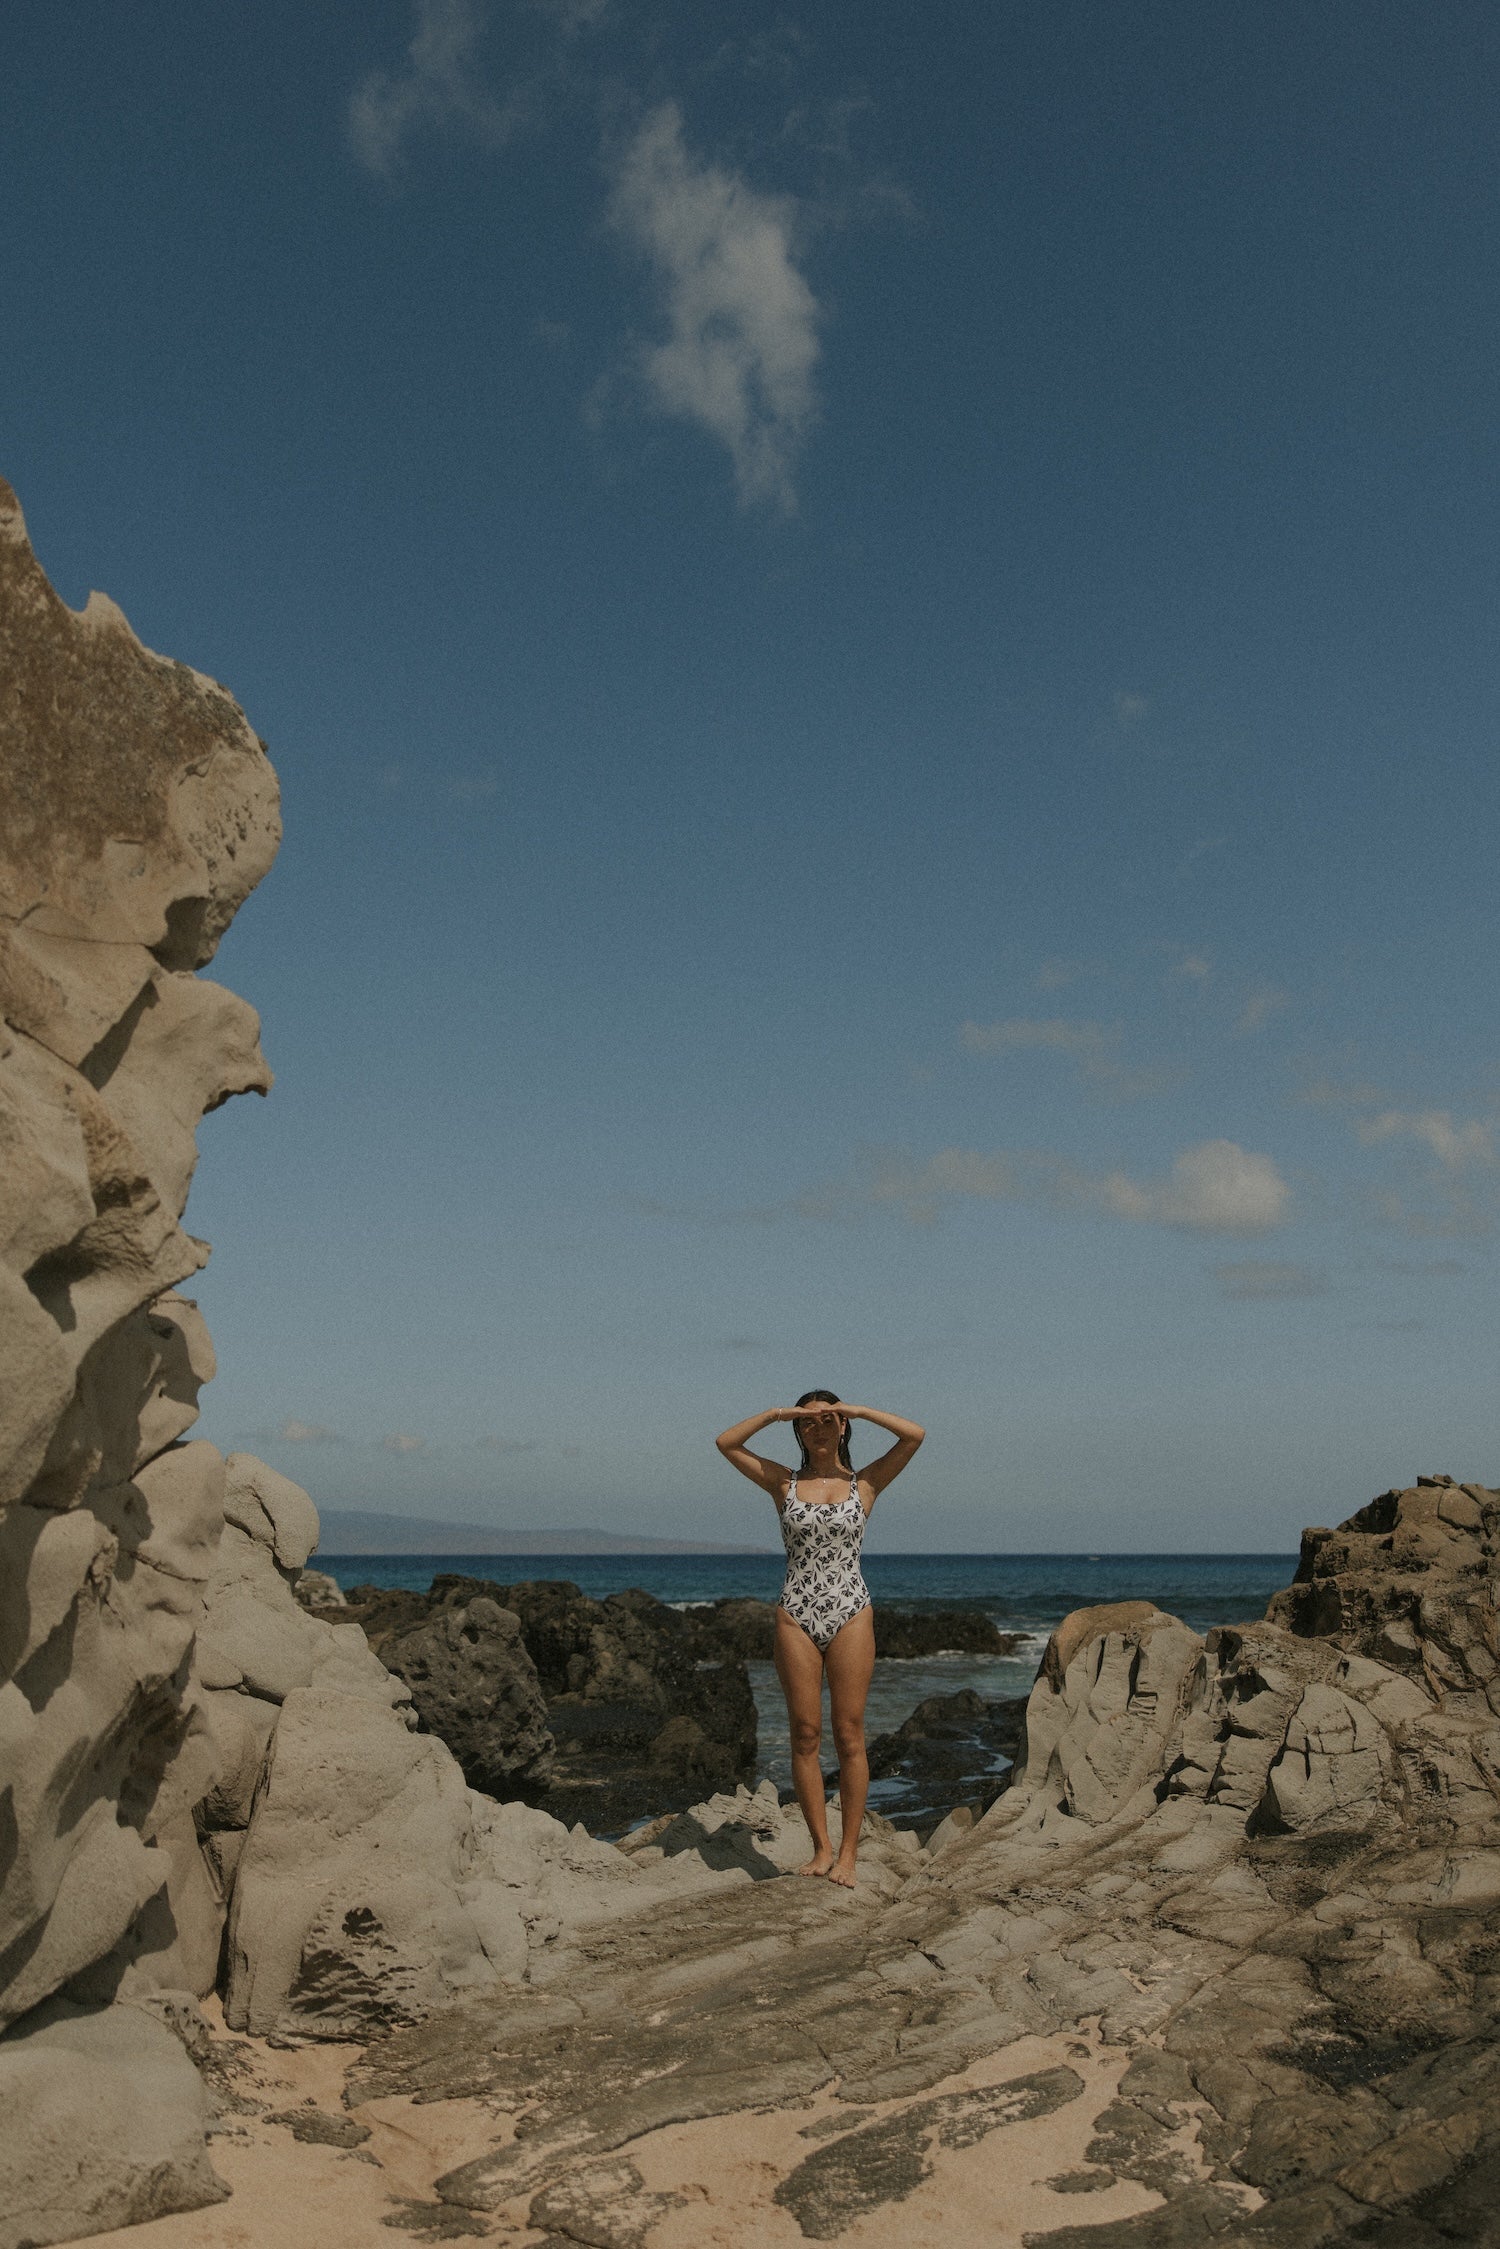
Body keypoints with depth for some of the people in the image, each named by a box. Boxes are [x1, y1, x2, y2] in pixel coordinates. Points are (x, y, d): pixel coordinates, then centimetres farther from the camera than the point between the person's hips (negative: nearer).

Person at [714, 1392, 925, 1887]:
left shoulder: (864, 1483, 5)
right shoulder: (783, 1483, 8)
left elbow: (915, 1434, -6)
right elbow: (726, 1442, 2)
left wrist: (857, 1410, -7)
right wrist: (777, 1413, -4)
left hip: (850, 1614, -1)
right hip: (796, 1615, 1)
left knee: (849, 1736, 1)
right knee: (805, 1736, 3)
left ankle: (848, 1852, 8)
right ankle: (821, 1848, 14)